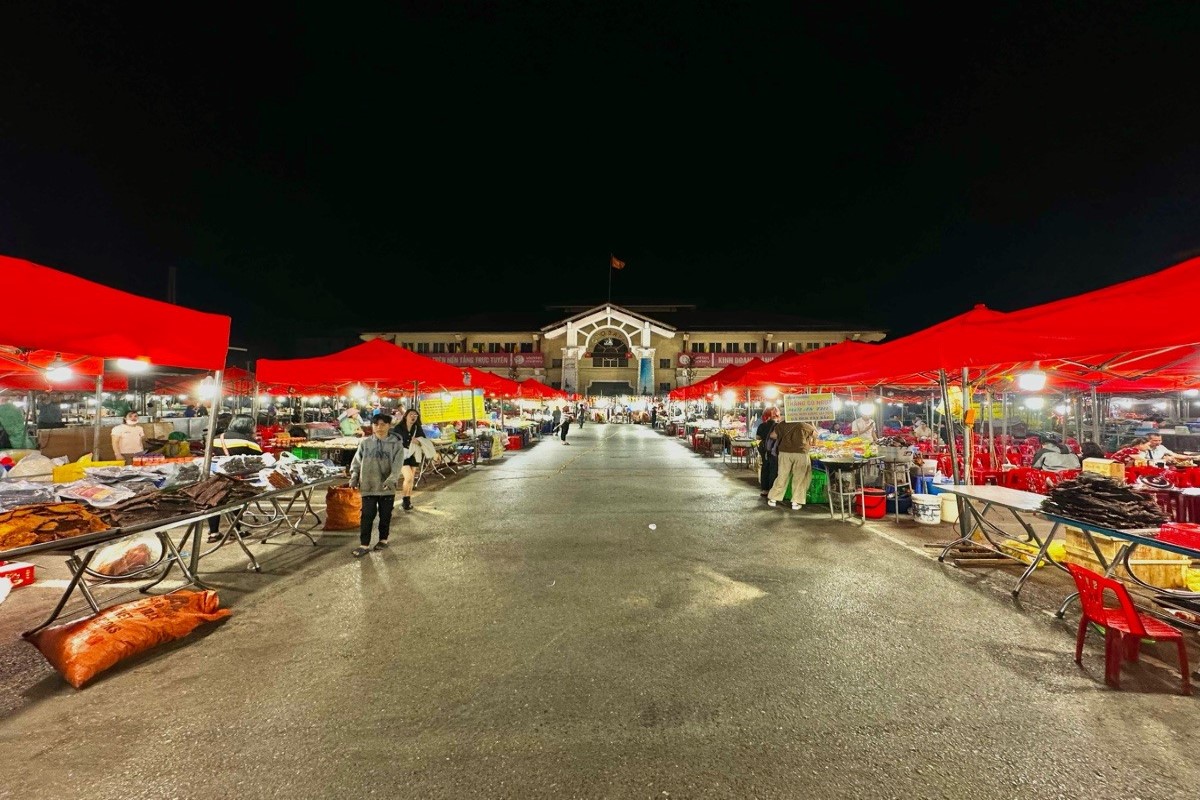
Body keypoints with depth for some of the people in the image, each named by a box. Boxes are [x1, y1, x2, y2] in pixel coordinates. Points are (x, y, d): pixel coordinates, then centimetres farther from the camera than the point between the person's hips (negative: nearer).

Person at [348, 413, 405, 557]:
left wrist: (391, 480, -26)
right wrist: (354, 477, -2)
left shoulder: (396, 444, -8)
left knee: (385, 515, 12)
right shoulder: (365, 443, 1)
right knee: (367, 515, 4)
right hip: (368, 486, 1)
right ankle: (364, 545, 14)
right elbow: (356, 462, 9)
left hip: (387, 488, -1)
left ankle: (383, 539, 30)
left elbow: (398, 465, -14)